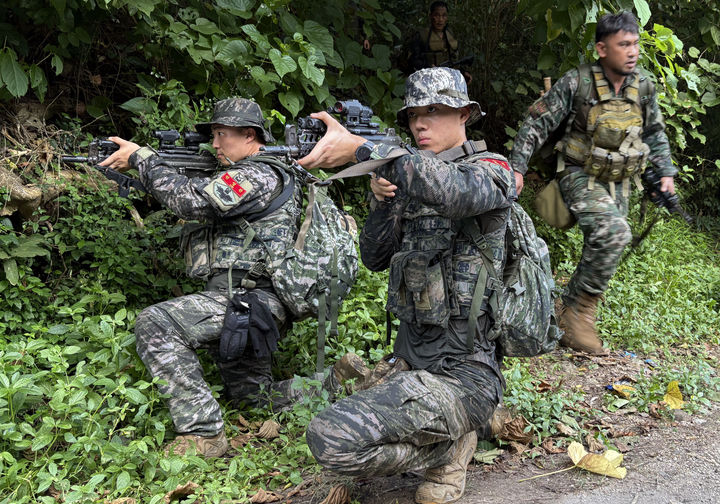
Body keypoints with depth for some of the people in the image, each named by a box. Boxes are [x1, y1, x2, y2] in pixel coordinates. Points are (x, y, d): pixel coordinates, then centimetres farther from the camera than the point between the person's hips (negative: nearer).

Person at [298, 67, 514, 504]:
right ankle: (457, 427, 17)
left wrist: (360, 148, -41)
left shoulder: (492, 169, -9)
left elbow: (454, 189, -34)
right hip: (412, 362, 9)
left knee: (331, 438, -25)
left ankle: (448, 449, 0)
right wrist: (383, 200, -5)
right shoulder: (412, 181, 13)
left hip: (464, 374, -9)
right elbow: (375, 258, 12)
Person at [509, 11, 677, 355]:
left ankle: (573, 326, 20)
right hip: (581, 176, -6)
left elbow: (655, 133, 17)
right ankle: (578, 309, -15)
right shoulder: (576, 83, -13)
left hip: (618, 183, 6)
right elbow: (536, 124, -9)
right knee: (613, 232, -29)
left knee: (600, 250, 7)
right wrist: (517, 167, -15)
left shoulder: (643, 87, 2)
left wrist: (665, 172, 12)